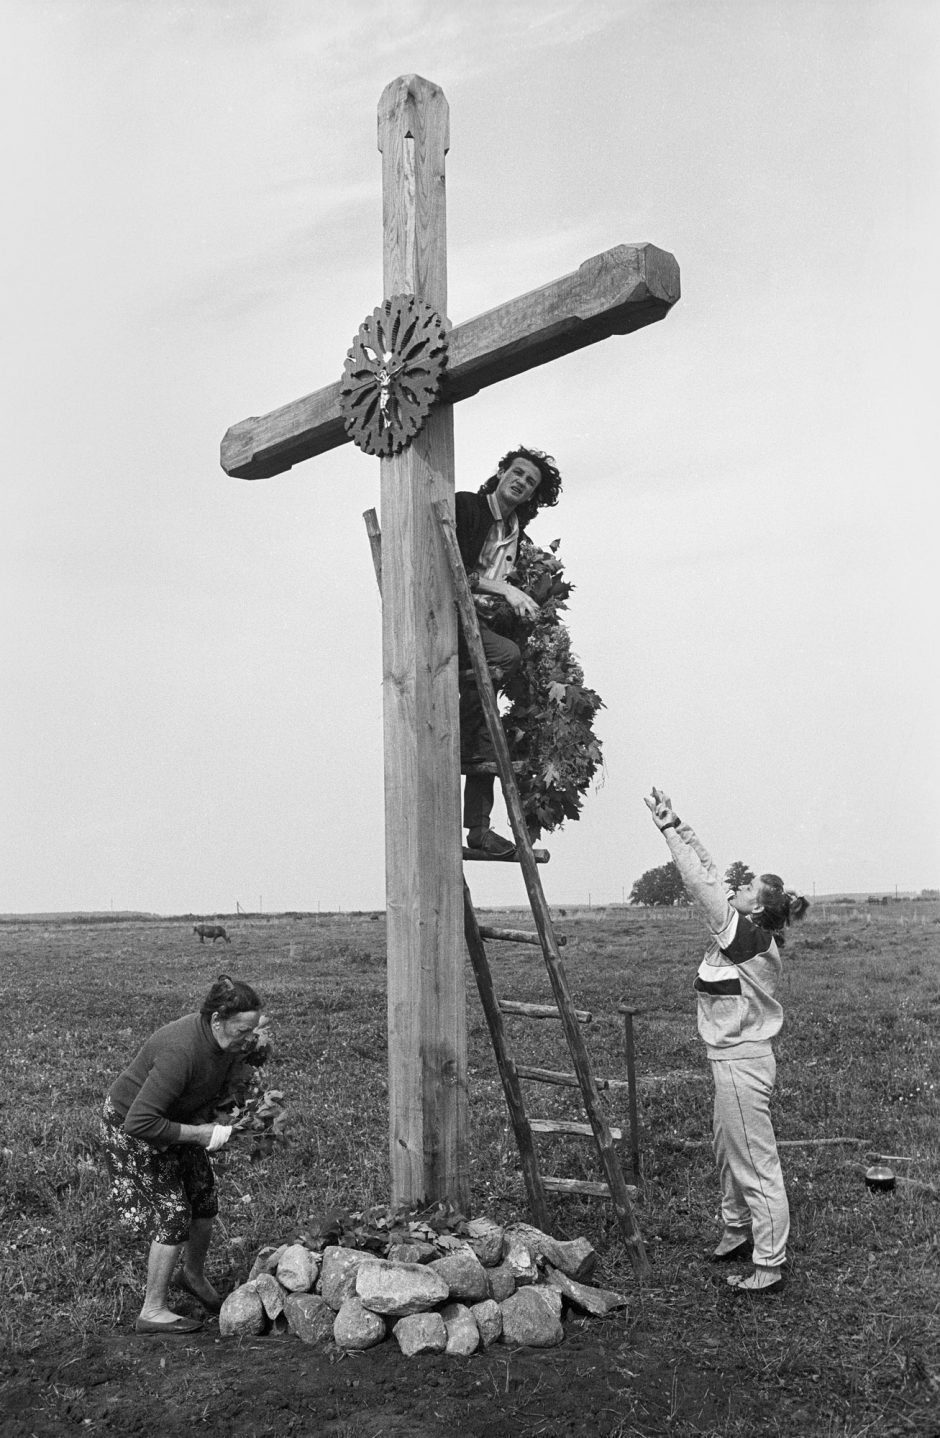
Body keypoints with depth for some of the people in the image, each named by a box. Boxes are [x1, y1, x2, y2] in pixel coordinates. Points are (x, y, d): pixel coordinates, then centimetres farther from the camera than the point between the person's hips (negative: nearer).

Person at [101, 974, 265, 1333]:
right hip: (131, 1129, -8)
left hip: (177, 1120, 8)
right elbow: (140, 1123, -41)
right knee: (173, 1215, -7)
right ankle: (153, 1311, 10)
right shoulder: (181, 1051, -41)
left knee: (204, 1203, 13)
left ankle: (193, 1276, 40)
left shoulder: (229, 1042, -15)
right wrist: (200, 1134, -33)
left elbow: (227, 1085, 7)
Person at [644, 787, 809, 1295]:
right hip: (732, 1057, 10)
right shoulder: (745, 930, 4)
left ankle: (769, 1266, 9)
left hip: (742, 1059, -10)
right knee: (728, 1152, 23)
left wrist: (669, 828, -17)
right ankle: (737, 1231, 41)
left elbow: (698, 882, -22)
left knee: (756, 1163, 0)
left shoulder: (747, 934, -20)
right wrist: (676, 825, 3)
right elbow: (708, 876, 6)